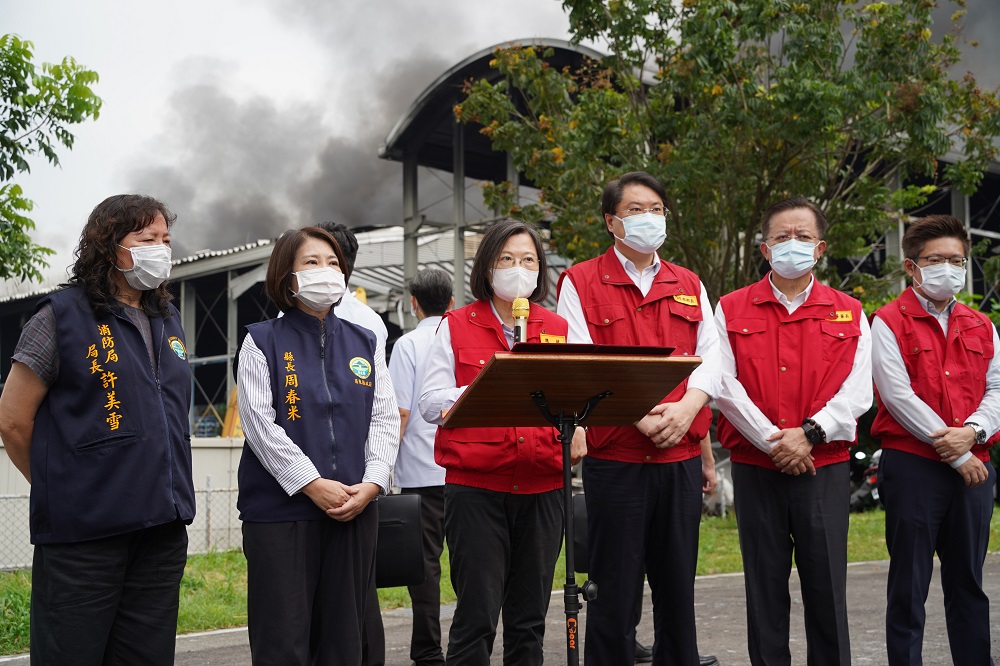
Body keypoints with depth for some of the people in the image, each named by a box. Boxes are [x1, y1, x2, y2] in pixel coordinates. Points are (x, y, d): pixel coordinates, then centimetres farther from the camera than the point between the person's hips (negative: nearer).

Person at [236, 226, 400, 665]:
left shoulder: (363, 344, 14)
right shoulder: (263, 342, 2)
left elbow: (385, 419, 7)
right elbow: (260, 423, -8)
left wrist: (372, 482, -9)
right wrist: (312, 484, -16)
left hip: (354, 509, 4)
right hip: (280, 509, -4)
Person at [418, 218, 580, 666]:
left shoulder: (558, 328, 13)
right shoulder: (456, 325, 5)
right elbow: (430, 403, -2)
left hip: (542, 484, 3)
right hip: (475, 483, -3)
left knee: (530, 617, 10)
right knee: (477, 615, -5)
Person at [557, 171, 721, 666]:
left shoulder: (690, 286, 16)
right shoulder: (581, 282, 3)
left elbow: (711, 357, 6)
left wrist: (686, 406, -13)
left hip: (682, 457, 4)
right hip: (614, 458, -4)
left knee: (678, 587, 11)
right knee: (614, 590, 2)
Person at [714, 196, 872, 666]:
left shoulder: (848, 314, 8)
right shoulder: (732, 310, 5)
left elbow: (857, 393, -1)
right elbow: (724, 385, -4)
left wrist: (809, 433, -14)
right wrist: (772, 441, -12)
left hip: (825, 465, 0)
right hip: (755, 468, 0)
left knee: (826, 585, 3)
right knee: (764, 585, 6)